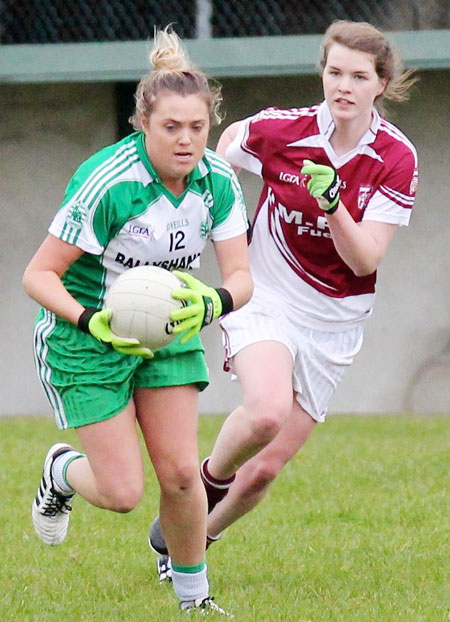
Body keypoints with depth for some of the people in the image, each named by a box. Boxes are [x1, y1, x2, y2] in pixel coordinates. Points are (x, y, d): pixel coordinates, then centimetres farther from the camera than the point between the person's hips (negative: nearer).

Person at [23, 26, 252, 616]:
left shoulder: (218, 181, -11)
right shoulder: (106, 184, -28)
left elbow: (240, 274, -8)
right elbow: (39, 274, -22)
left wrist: (214, 302, -31)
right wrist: (92, 321, -37)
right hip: (85, 340, -5)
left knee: (180, 475, -4)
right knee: (122, 492, -6)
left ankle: (195, 595, 18)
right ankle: (62, 470, 29)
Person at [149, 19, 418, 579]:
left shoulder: (397, 159, -12)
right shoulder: (282, 130, -12)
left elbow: (364, 261, -16)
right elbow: (227, 142, 12)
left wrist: (332, 202, -31)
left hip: (332, 320, 2)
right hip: (266, 298, -2)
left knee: (265, 469, 4)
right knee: (266, 413, -33)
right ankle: (208, 481, -2)